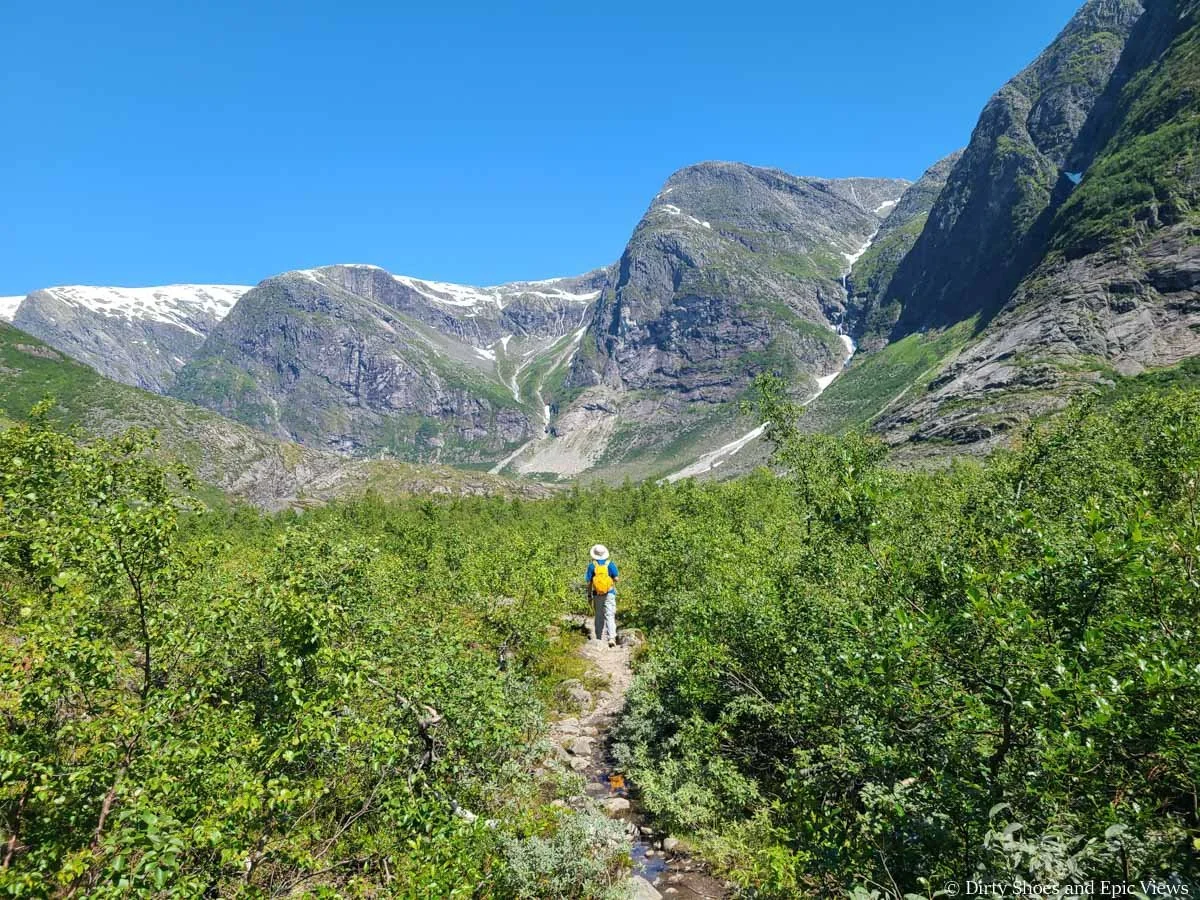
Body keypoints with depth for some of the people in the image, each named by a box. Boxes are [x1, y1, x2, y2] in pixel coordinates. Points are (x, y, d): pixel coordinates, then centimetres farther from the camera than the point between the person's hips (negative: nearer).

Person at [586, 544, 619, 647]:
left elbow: (589, 583, -2)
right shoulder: (610, 564, -3)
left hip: (597, 595, 1)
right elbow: (616, 579, -6)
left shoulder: (591, 565, -2)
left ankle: (599, 639, 17)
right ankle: (612, 638, -19)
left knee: (599, 617, 12)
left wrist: (589, 596, 5)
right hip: (609, 594, -1)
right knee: (610, 616, -4)